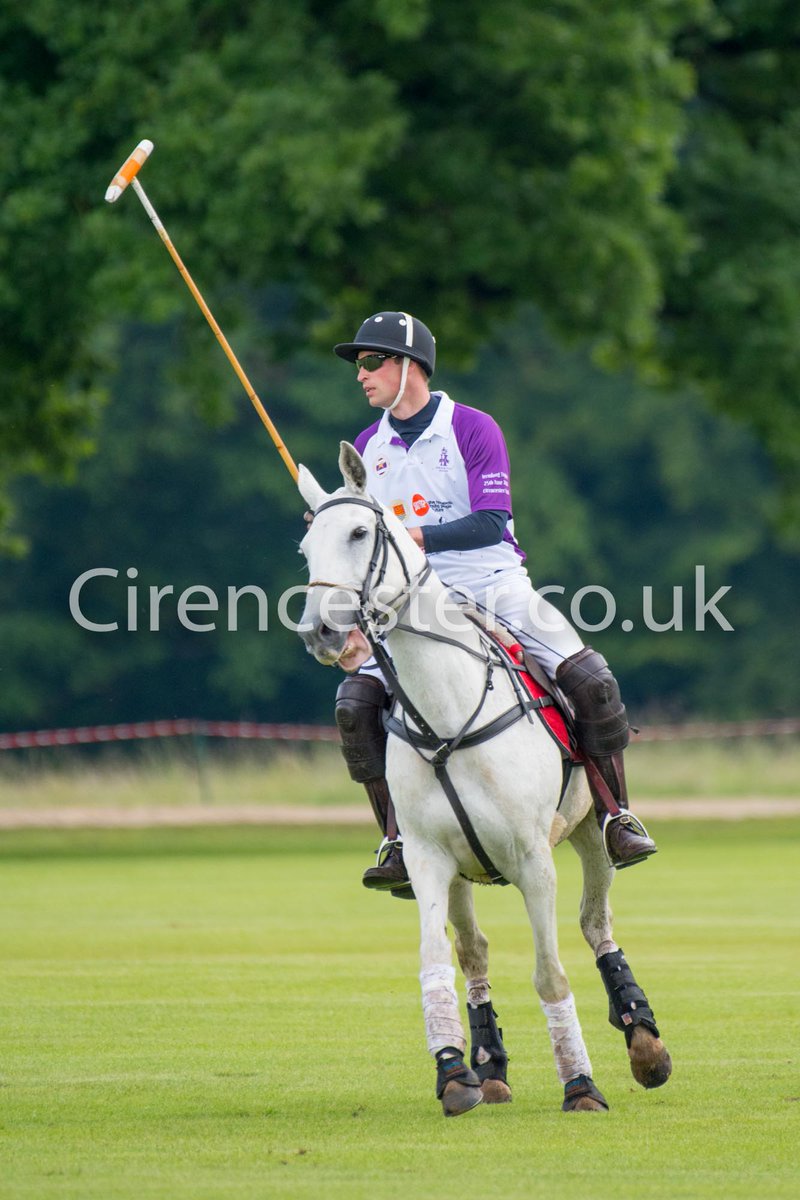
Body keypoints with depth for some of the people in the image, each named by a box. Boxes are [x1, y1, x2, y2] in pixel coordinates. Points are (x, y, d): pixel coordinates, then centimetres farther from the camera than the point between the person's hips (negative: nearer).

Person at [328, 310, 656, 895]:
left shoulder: (473, 429, -6)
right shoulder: (368, 447, 9)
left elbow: (490, 522, -16)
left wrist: (413, 536, -26)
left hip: (494, 586, -3)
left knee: (591, 681, -19)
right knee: (357, 703, -18)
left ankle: (615, 815, -5)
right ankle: (400, 839, -10)